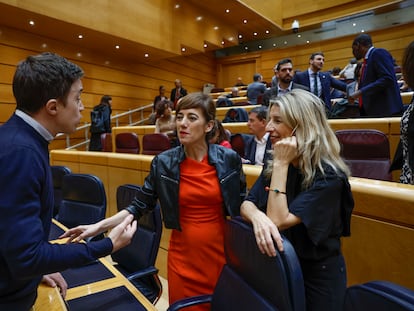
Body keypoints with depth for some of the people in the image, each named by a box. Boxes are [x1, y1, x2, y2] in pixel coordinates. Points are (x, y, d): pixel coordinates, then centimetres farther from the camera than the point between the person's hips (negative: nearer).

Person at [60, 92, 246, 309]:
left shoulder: (229, 159, -8)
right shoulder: (163, 163, -8)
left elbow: (241, 202, 4)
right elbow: (140, 205, -2)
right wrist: (99, 226, -9)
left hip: (221, 251, 1)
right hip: (183, 254, 0)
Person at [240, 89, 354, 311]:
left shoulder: (329, 176, -23)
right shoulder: (273, 161, -5)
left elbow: (279, 221, -29)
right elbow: (247, 203, -8)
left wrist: (282, 164, -28)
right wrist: (258, 217, -31)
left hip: (316, 274, -5)